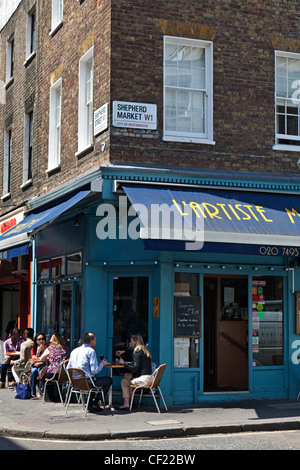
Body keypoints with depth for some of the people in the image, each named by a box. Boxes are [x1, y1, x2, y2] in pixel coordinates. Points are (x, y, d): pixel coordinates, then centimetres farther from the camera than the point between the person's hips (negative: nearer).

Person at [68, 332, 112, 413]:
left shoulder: (74, 351, 12)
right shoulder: (91, 351, -10)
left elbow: (68, 368, 17)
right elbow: (94, 370, -16)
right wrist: (102, 364, 5)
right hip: (86, 382, -8)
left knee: (95, 378, 35)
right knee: (109, 380, 7)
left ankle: (91, 404, 27)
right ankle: (94, 403, 9)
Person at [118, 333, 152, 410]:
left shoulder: (137, 351, -11)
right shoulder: (145, 350, 16)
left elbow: (135, 368, -16)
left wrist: (124, 363, -2)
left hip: (143, 379, -9)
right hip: (149, 377, 9)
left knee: (124, 382, 8)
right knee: (127, 375, 19)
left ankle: (126, 404, 7)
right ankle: (130, 400, 16)